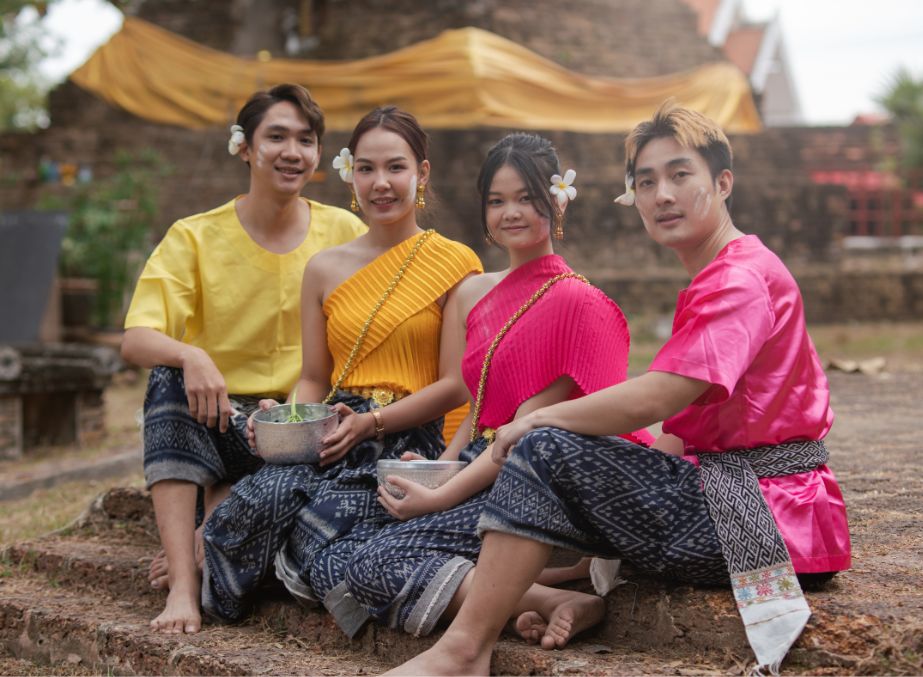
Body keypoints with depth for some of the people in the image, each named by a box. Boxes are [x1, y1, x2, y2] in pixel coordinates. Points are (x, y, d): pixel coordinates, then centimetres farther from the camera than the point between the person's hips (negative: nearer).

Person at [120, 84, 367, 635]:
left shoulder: (346, 235, 2)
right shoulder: (195, 238, -1)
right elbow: (136, 340, -14)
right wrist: (190, 356, -36)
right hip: (217, 422, 0)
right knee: (170, 378, -32)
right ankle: (183, 586, -36)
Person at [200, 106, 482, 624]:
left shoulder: (455, 265, 2)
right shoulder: (325, 270, 16)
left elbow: (455, 385, -3)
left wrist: (372, 423, -15)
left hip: (410, 437, -3)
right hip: (330, 433, 3)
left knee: (320, 527, -33)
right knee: (256, 503, -31)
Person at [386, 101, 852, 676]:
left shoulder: (740, 278, -12)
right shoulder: (718, 278, 21)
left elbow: (652, 400, -23)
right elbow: (687, 424, 16)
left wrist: (538, 419, -9)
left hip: (766, 515, -11)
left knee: (546, 449, -18)